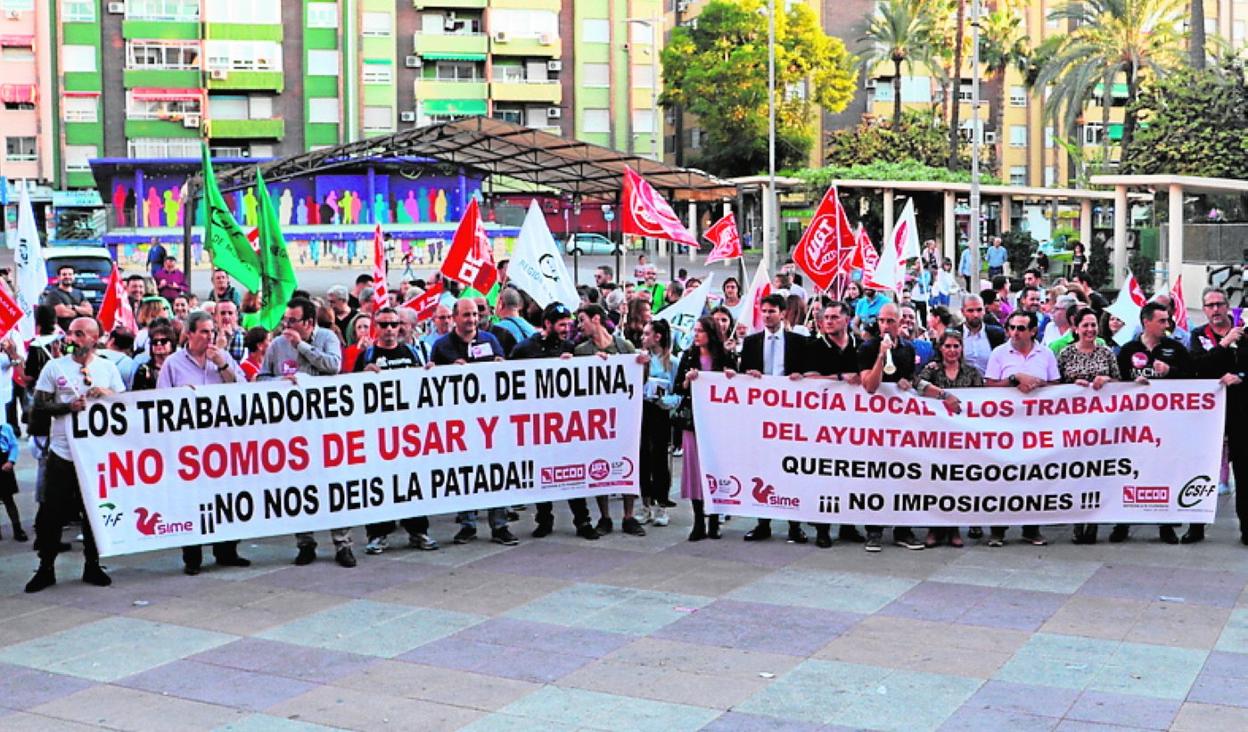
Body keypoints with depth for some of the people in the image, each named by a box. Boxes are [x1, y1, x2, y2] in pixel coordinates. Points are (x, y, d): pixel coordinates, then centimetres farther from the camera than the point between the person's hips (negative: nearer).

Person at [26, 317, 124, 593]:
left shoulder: (108, 368, 6)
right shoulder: (55, 367, 2)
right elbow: (39, 405, -1)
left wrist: (108, 394, -13)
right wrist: (69, 406, -15)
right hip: (62, 452, -1)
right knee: (51, 513, 2)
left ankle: (92, 565, 20)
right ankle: (46, 568, 14)